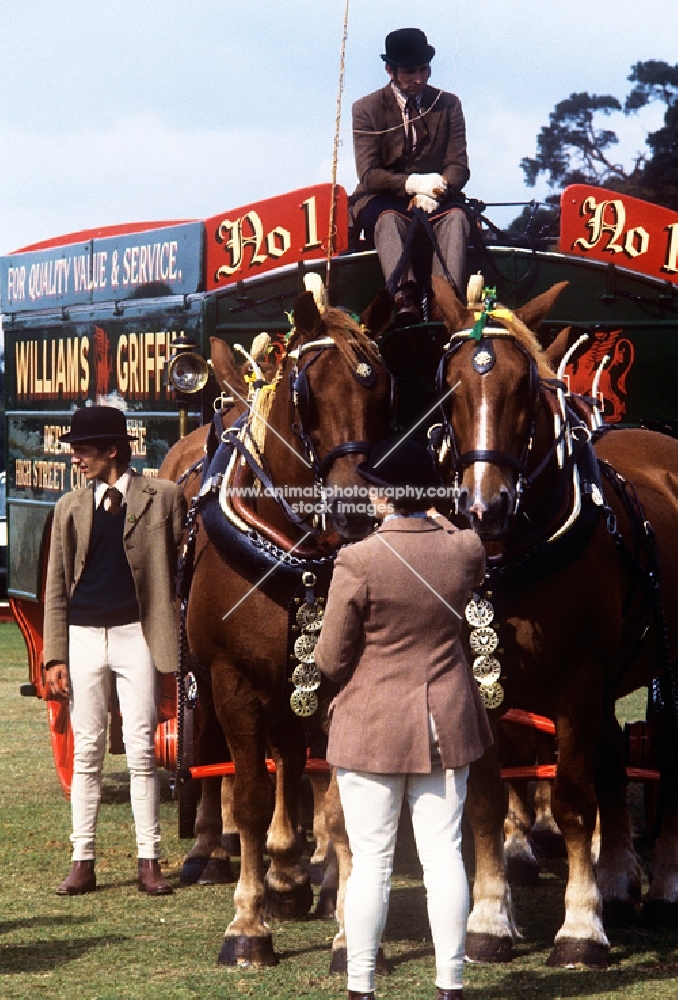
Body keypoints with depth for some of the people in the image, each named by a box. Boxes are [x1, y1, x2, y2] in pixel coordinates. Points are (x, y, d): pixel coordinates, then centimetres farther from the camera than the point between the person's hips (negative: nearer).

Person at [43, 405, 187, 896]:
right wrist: (55, 657, 1)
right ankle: (83, 862, 10)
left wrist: (179, 640, -6)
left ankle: (150, 862, 6)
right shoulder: (71, 507, 8)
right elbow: (57, 588, 8)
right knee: (87, 752, 5)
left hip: (136, 635, -3)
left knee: (142, 751, -1)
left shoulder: (163, 497, 0)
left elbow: (181, 566, 0)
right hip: (83, 638, 3)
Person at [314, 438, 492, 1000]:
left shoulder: (358, 562, -18)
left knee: (371, 862, 3)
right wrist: (431, 515, 31)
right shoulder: (465, 549, -6)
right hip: (447, 723, 4)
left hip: (372, 726, -4)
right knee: (444, 854, 8)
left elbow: (331, 660, -10)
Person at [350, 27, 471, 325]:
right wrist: (412, 183, -24)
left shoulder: (448, 105, 9)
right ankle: (404, 299, -63)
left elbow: (458, 166, 3)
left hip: (435, 200, 2)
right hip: (384, 200, -2)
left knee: (456, 216, -34)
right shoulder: (366, 109, 3)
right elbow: (369, 175, -6)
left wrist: (434, 191, -20)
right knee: (389, 219, -38)